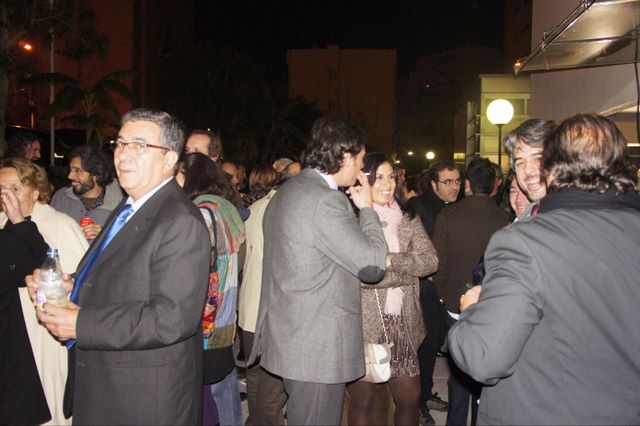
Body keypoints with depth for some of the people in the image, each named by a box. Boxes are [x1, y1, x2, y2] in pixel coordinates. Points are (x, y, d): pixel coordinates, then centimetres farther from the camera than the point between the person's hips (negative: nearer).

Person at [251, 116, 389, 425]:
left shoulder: (287, 191, 12)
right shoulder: (325, 200, -21)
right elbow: (373, 266, -16)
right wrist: (367, 208, -5)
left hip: (288, 339, 10)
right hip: (317, 347, -10)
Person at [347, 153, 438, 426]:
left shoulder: (408, 218, 8)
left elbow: (431, 260, -1)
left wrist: (391, 260, -15)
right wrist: (408, 269, -10)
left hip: (403, 322, 5)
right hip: (365, 321, -4)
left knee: (410, 398, 12)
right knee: (362, 401, 11)